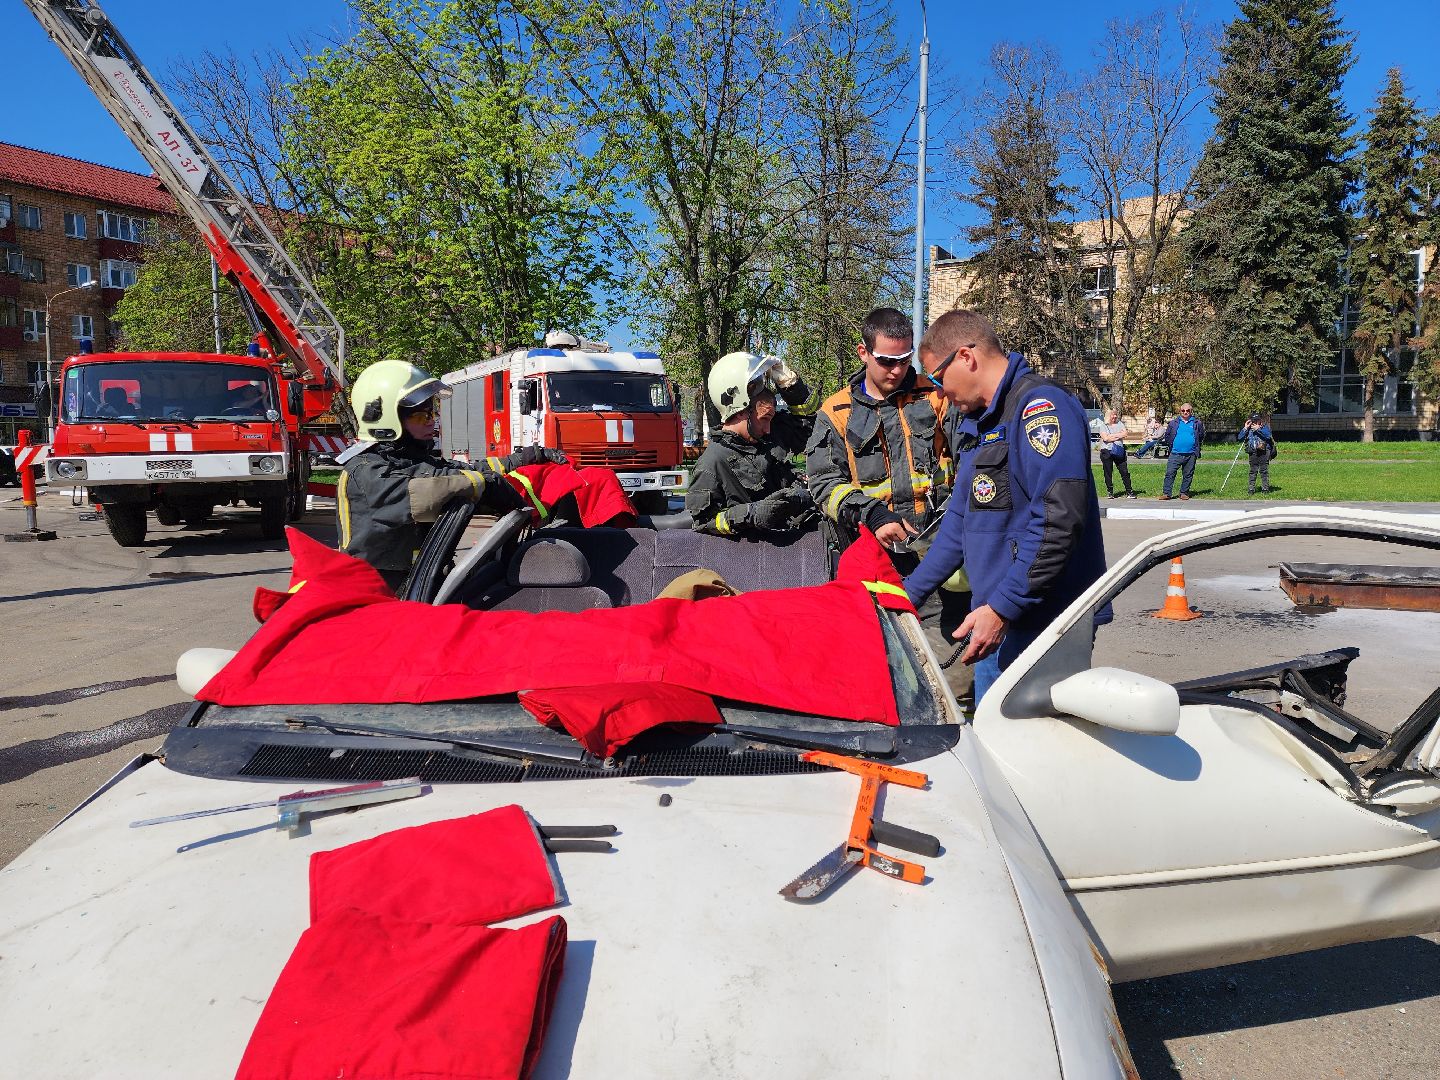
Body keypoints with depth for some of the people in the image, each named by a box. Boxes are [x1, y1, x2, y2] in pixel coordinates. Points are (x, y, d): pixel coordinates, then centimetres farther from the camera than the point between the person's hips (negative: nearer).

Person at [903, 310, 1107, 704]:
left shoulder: (1040, 407, -14)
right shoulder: (975, 421, 17)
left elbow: (1058, 521, -25)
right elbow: (960, 519, 24)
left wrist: (1002, 608, -24)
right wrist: (910, 591, 22)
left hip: (1044, 625, -9)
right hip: (996, 618, 9)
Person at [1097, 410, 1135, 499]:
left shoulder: (1119, 424, 13)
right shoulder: (1103, 426, 3)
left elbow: (1125, 434, -1)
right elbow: (1105, 438, -11)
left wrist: (1112, 436, -8)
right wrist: (1118, 436, -7)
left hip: (1119, 451, 2)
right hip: (1106, 451, -2)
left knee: (1124, 471, -1)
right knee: (1108, 472, 2)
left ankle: (1129, 491, 3)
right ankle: (1110, 492, 11)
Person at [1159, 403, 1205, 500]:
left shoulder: (1197, 423, 8)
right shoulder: (1173, 423, 8)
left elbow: (1201, 437, 17)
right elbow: (1167, 436, 17)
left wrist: (1197, 447, 12)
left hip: (1191, 455, 1)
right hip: (1175, 454, 0)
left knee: (1188, 475, 6)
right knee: (1170, 473, -9)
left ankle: (1184, 493, 16)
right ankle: (1166, 493, -8)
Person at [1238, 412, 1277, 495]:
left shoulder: (1264, 427, 4)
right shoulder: (1248, 429, 12)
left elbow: (1268, 435, -15)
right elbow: (1239, 438, 3)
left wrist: (1258, 429, -18)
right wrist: (1245, 428, -2)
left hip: (1264, 451, -3)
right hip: (1253, 453, 3)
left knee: (1264, 470, -2)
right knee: (1253, 471, 3)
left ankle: (1265, 488, 4)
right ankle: (1251, 489, 6)